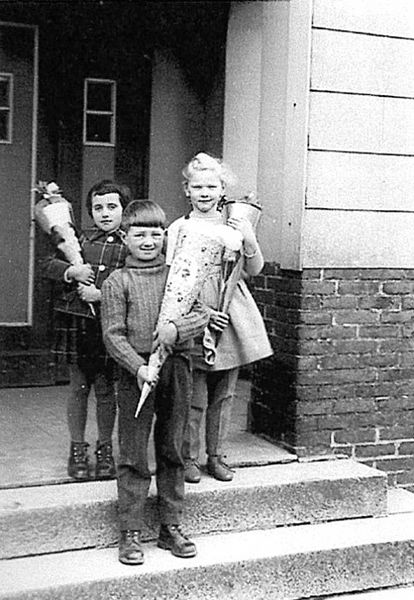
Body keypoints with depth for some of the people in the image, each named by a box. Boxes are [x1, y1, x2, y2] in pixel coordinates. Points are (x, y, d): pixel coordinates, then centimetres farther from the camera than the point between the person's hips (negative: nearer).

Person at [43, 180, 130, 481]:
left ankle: (105, 449, 24)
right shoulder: (79, 239, 6)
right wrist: (71, 271, -11)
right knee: (79, 387, 10)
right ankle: (77, 448, 22)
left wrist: (101, 294, -16)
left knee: (105, 389, 8)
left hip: (109, 325, -2)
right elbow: (49, 265, 7)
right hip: (75, 321, 2)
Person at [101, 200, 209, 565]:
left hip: (176, 369, 3)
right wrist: (139, 367, -18)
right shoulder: (118, 282, -1)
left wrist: (177, 330, -20)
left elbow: (203, 314, -1)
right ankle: (131, 533, 11)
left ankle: (171, 527, 22)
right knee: (133, 456, 2)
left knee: (172, 452, 11)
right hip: (136, 372, -3)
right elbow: (113, 335, -6)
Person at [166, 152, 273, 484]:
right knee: (194, 397, -2)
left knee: (224, 394, 11)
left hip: (232, 317, 3)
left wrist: (249, 241, -12)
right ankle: (189, 458, 14)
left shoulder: (236, 223, 7)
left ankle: (217, 456, 24)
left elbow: (255, 270, 8)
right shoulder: (178, 229, -1)